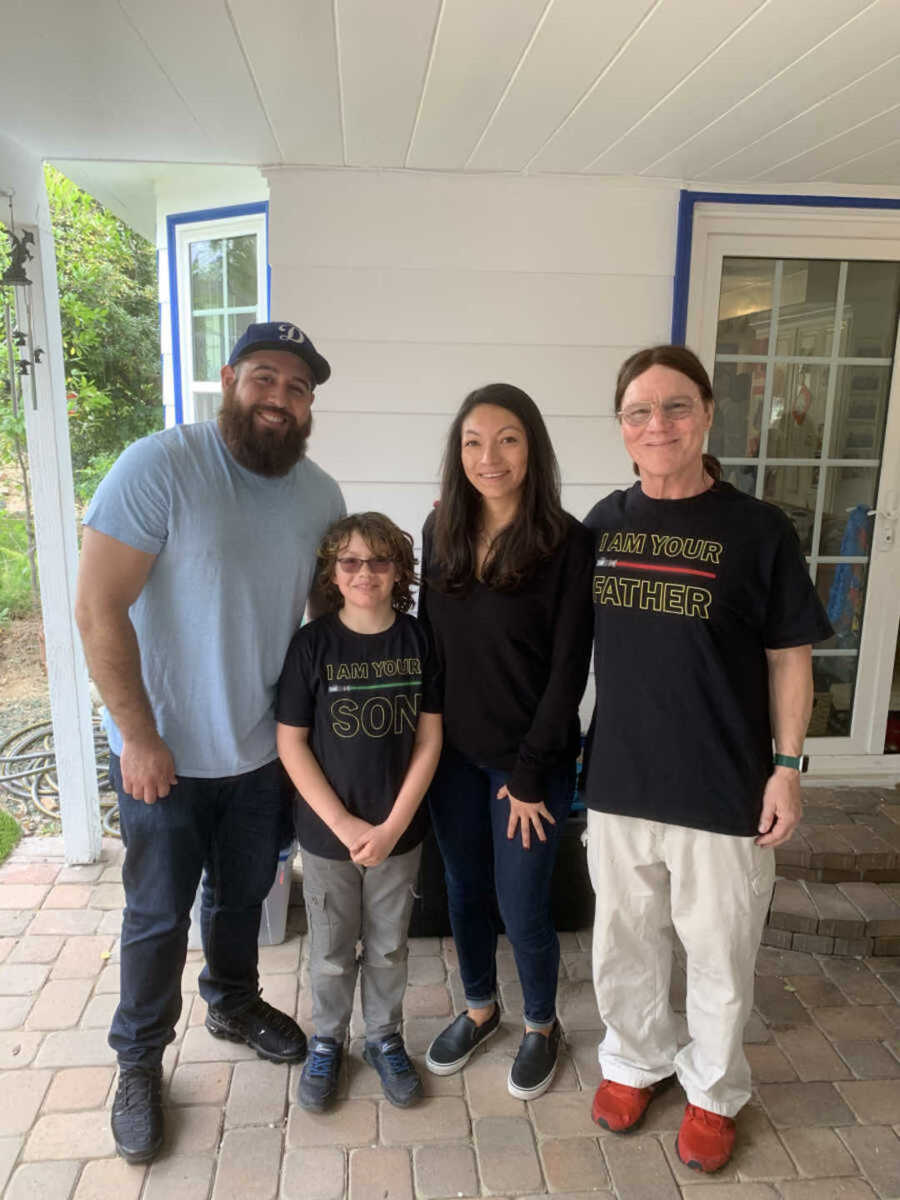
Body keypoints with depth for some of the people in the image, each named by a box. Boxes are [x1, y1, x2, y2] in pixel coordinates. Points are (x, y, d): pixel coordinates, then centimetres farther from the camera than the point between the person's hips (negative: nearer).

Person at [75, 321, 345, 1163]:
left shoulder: (321, 494, -3)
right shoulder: (159, 467, -19)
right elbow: (98, 609, -20)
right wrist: (139, 735, -18)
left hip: (265, 748, 5)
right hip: (164, 752, -4)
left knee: (244, 894, 24)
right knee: (159, 916, 13)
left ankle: (234, 1003, 50)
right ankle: (139, 1062, 37)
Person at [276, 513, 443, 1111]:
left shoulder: (418, 639, -7)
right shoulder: (313, 644, -11)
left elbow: (430, 738, -5)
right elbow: (291, 743, -9)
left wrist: (392, 825, -10)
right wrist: (344, 825, -13)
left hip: (399, 830, 1)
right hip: (327, 831, -1)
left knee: (389, 946, 18)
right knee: (332, 951, 17)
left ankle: (385, 1039, 41)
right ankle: (327, 1042, 41)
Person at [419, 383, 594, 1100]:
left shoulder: (568, 544, -15)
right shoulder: (441, 531, 0)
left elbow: (568, 669, -14)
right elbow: (430, 638, 7)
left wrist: (530, 773, -12)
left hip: (529, 759, -4)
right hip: (453, 751, 5)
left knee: (522, 909, 8)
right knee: (465, 890, 20)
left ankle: (542, 1025, 38)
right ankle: (480, 1008, 46)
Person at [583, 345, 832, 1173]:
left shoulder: (758, 530, -8)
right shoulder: (605, 523, 2)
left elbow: (790, 658, -3)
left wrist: (787, 767, -6)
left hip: (724, 788, -3)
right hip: (619, 781, 3)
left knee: (720, 953, 15)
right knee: (625, 943, 19)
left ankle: (714, 1089, 41)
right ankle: (637, 1059, 45)